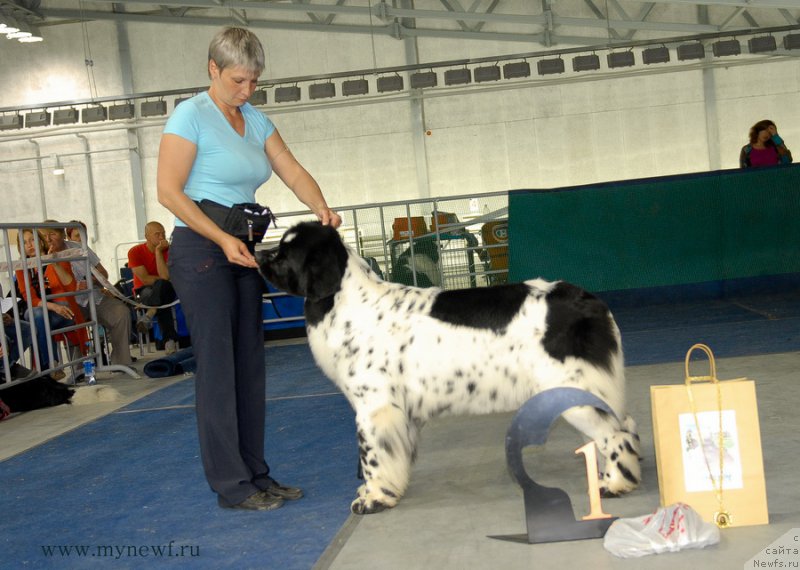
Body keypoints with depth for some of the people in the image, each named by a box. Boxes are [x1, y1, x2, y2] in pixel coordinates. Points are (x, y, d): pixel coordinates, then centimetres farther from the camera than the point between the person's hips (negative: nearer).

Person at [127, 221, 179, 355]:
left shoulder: (169, 250, -8)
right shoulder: (135, 252, -9)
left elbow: (165, 277, -23)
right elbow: (145, 279, -15)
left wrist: (158, 251, -22)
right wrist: (168, 280, -12)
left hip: (166, 290, 2)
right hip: (144, 291, -2)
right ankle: (170, 339, -40)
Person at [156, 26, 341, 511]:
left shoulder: (256, 120, 12)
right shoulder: (192, 116, -8)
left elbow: (294, 172, 7)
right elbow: (169, 190, -13)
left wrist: (321, 208, -13)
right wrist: (223, 239, -19)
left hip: (243, 252, 7)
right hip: (201, 251, -7)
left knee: (250, 365, 8)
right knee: (218, 366, -5)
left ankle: (255, 475, 16)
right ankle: (230, 484, 2)